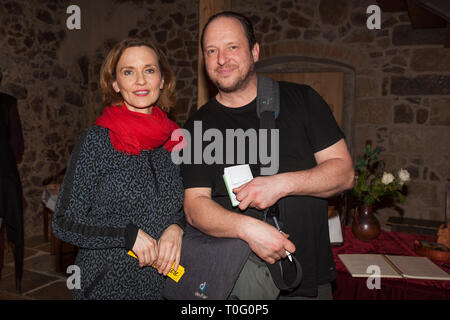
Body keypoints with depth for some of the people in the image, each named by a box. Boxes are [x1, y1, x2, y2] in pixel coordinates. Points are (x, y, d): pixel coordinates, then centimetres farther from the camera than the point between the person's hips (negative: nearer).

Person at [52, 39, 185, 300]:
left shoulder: (174, 140, -1)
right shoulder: (97, 141, -11)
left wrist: (177, 227, -11)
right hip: (105, 285, -3)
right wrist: (129, 233, -20)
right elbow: (65, 222, -9)